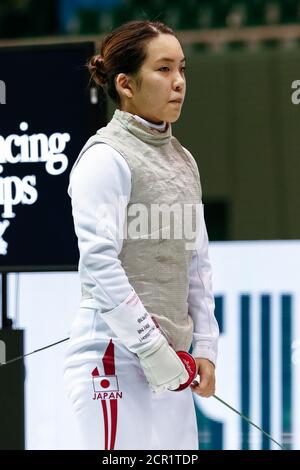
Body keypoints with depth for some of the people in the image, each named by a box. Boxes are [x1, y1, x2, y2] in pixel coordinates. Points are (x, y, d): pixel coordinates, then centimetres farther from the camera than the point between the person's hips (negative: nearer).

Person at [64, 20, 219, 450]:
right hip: (117, 355, -7)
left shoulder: (183, 160, 14)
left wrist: (204, 348, 9)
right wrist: (153, 349, -17)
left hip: (170, 363, 7)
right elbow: (100, 264, -16)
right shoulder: (107, 157, -10)